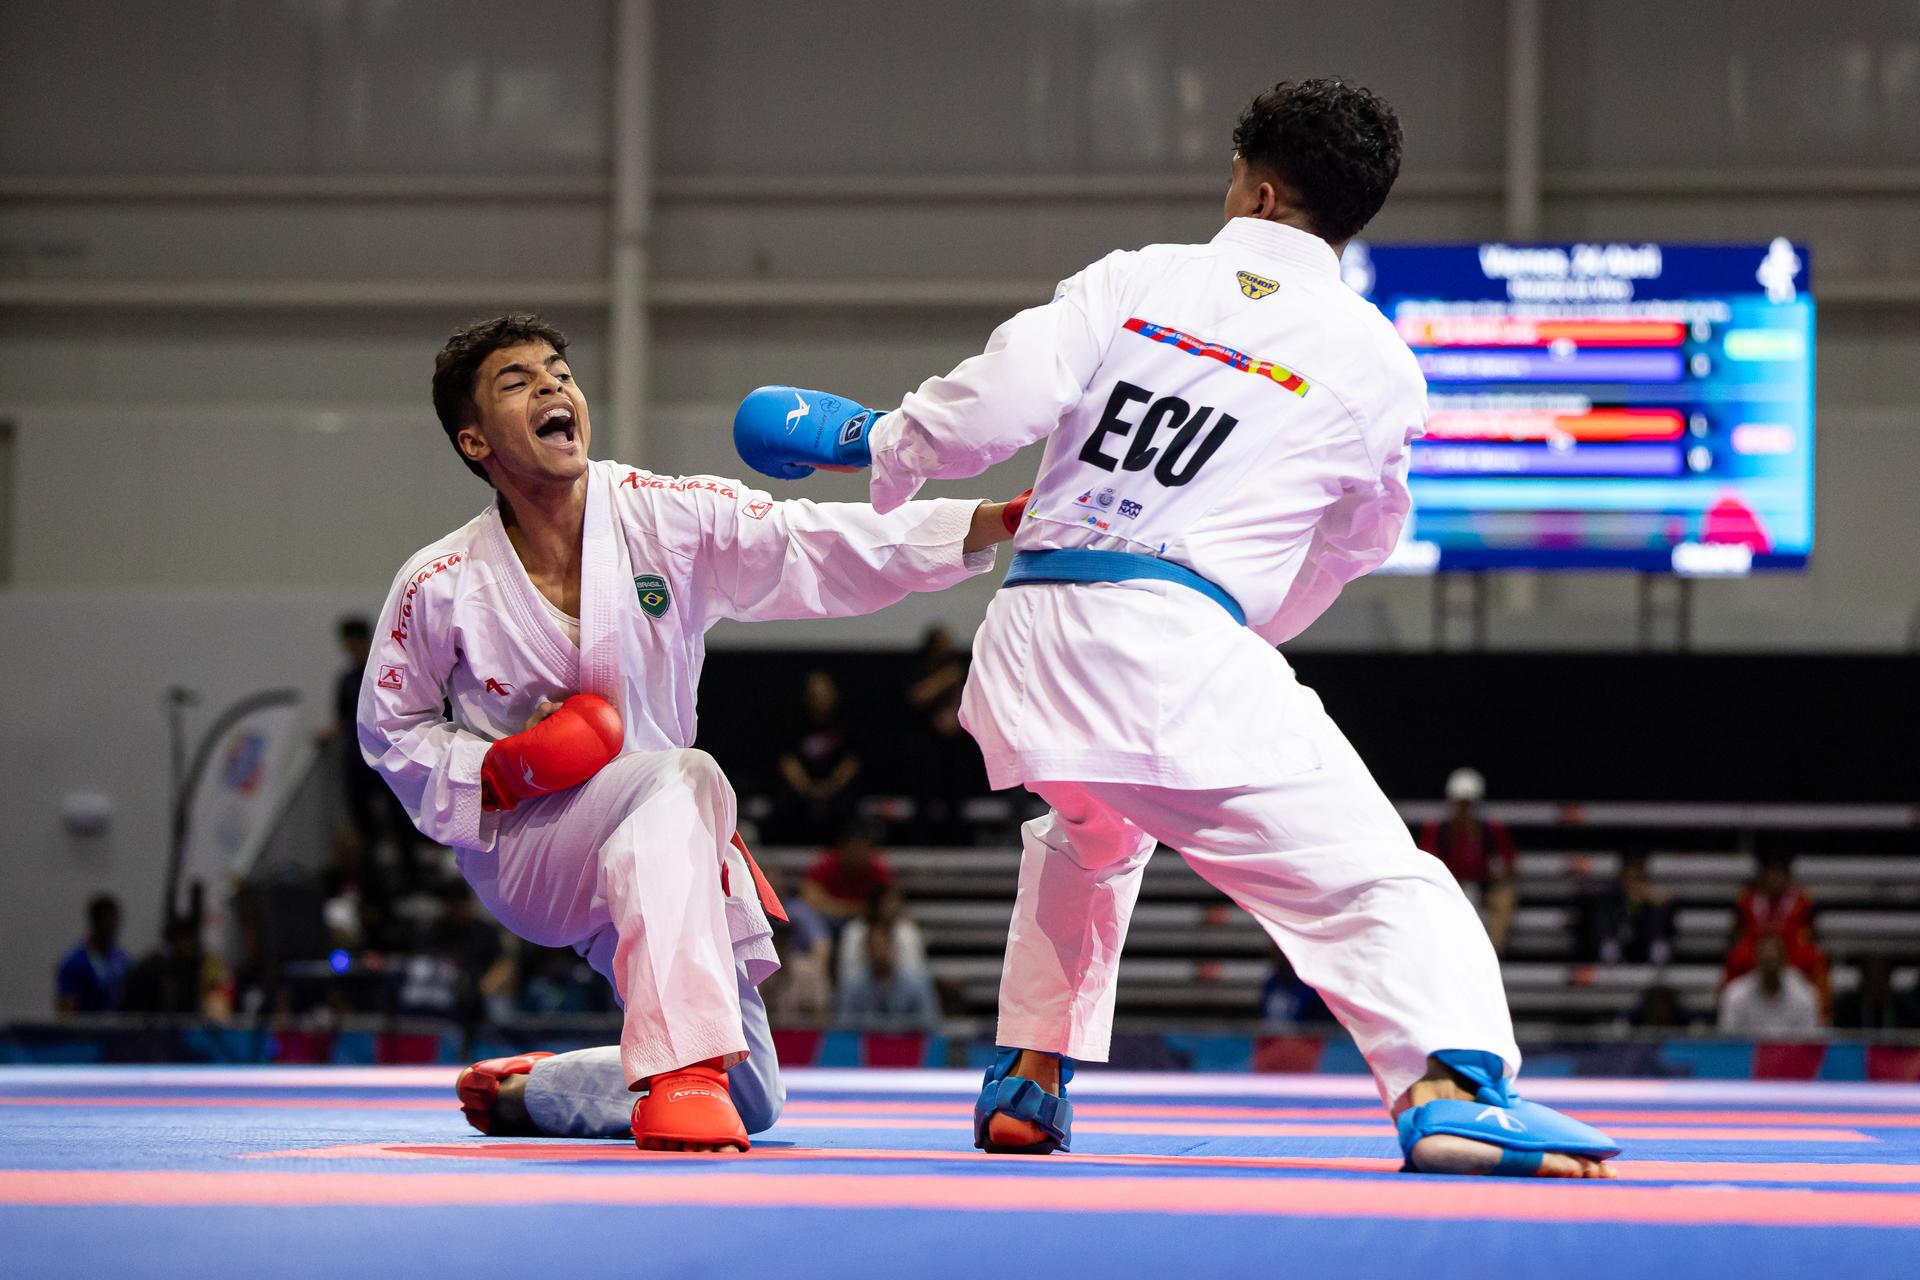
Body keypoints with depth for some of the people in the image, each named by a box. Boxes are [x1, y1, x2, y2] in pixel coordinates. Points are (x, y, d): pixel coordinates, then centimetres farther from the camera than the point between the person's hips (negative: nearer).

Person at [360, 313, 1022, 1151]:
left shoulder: (671, 518, -10)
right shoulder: (439, 586, -12)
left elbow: (827, 546, -20)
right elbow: (391, 732, 2)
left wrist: (1003, 521, -32)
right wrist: (497, 772, -19)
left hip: (668, 852, 5)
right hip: (522, 852, -5)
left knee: (752, 1100, 10)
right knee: (682, 783, -38)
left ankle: (523, 1090, 32)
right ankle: (683, 1072, -43)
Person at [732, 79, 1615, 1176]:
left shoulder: (1136, 281, 9)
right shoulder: (1377, 366, 7)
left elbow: (996, 405, -2)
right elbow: (1357, 542, 23)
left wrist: (870, 437, 17)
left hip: (1029, 639, 5)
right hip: (1178, 651, -5)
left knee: (1091, 834, 36)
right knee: (1374, 879, -9)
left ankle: (1028, 1083, 38)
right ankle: (1450, 1087, -33)